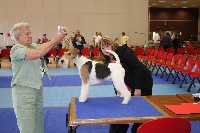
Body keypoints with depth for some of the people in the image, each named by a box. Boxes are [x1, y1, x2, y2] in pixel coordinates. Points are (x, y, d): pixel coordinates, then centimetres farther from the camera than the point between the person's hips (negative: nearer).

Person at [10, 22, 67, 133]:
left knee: (39, 124, 17)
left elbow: (48, 47, 1)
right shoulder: (16, 49, -15)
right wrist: (55, 39, -26)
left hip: (38, 88, 8)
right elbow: (37, 54, -30)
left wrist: (60, 37, -17)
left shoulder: (33, 46, 9)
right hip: (23, 91, -8)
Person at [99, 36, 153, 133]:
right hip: (129, 86, 6)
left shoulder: (123, 51, -20)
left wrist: (138, 88, -23)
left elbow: (139, 68, -23)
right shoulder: (108, 60, 1)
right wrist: (118, 91, -9)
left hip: (142, 83, -6)